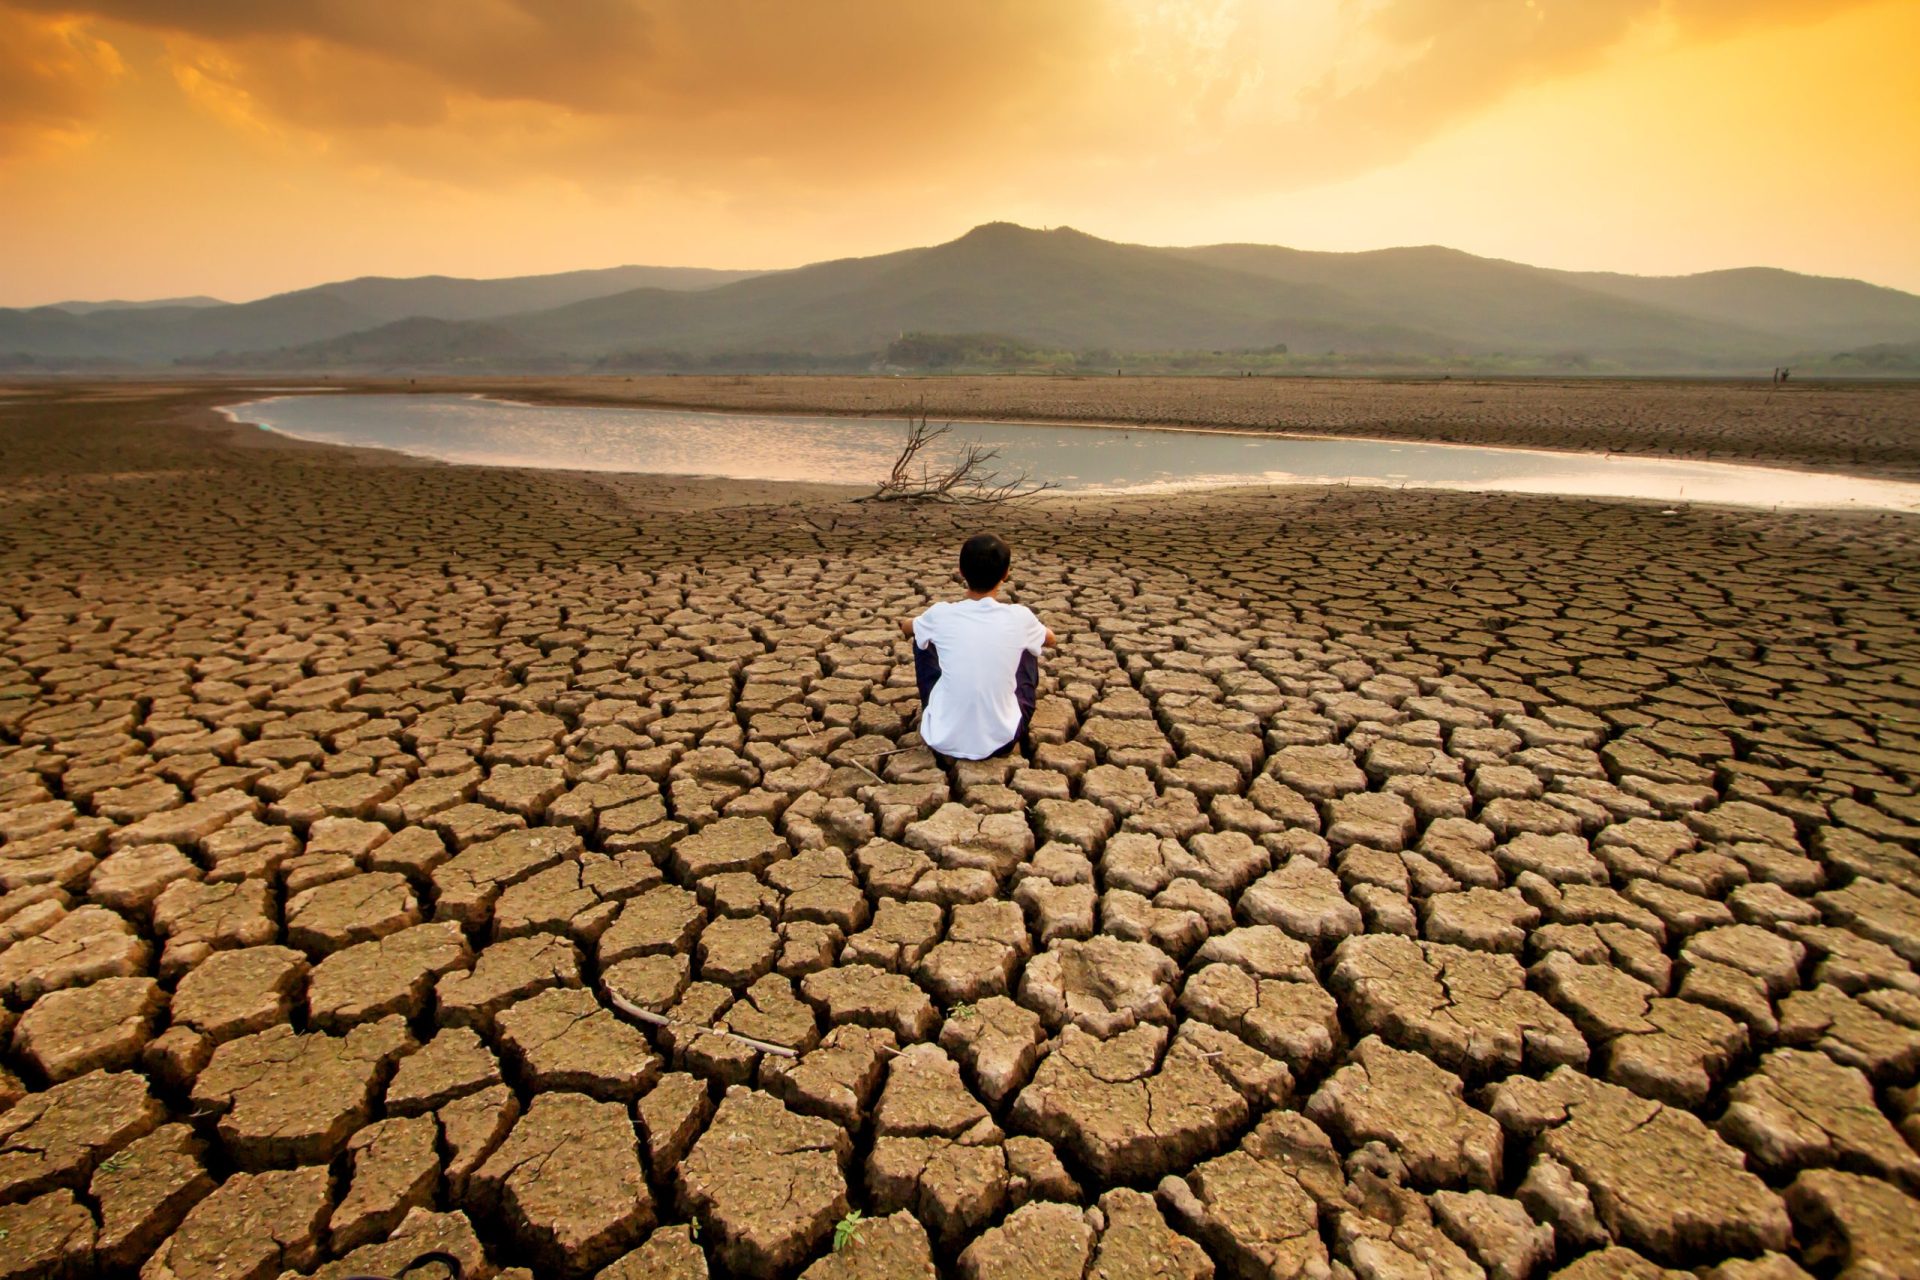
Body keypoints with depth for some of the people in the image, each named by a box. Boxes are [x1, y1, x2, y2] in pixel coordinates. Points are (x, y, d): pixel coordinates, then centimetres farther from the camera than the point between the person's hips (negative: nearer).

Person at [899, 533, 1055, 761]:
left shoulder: (941, 613, -9)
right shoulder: (1019, 617, -9)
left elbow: (906, 628, 18)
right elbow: (1050, 639, 17)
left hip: (942, 742, 0)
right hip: (1002, 741, 0)